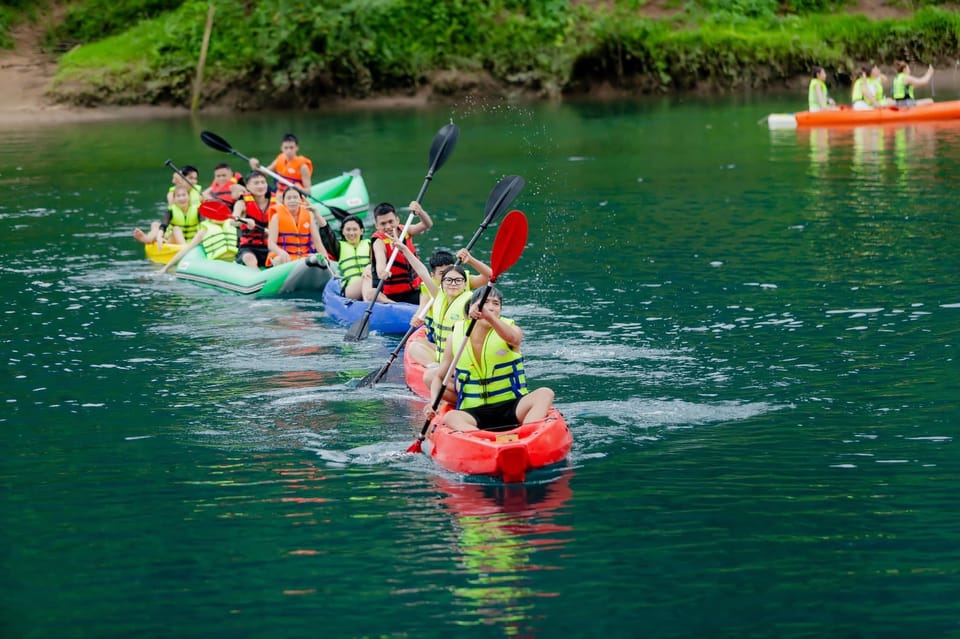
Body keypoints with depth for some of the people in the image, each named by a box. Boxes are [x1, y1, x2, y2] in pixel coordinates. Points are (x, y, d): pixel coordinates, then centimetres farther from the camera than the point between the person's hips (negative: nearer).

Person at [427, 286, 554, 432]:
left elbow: (513, 338, -24)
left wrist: (488, 316, -43)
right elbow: (439, 376, 14)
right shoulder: (456, 337, 7)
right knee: (450, 418, -32)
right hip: (474, 413, 0)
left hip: (511, 407, 0)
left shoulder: (511, 328, 2)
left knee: (545, 394, -29)